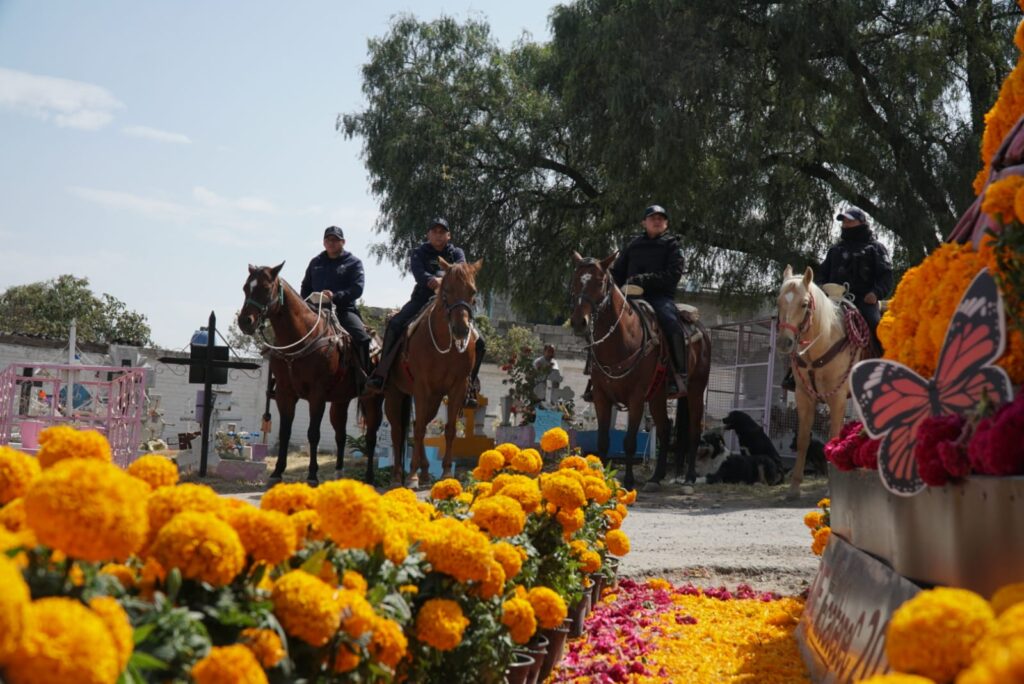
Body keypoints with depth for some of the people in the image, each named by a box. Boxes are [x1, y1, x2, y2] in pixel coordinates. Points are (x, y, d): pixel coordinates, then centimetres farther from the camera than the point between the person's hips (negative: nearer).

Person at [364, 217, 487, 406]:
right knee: (395, 324, -30)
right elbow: (418, 272, -15)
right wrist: (431, 280, -38)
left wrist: (443, 279, -33)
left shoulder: (456, 254, 12)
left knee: (478, 342, -11)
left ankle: (469, 387, 5)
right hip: (422, 300, -2)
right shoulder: (419, 253, 8)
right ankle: (380, 376, -28)